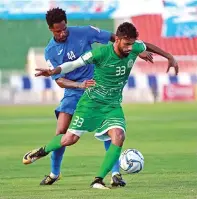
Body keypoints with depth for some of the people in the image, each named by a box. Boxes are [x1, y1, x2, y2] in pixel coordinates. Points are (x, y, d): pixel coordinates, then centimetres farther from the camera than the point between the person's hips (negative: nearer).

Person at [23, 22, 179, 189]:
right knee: (70, 139, -4)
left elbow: (146, 45, 15)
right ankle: (43, 151, 30)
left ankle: (98, 180, -14)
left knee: (118, 137, -23)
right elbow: (75, 64, -16)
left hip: (113, 105, 3)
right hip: (91, 101, -3)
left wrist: (171, 58, 26)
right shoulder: (102, 52, -23)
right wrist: (53, 72, -31)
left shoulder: (134, 49, -10)